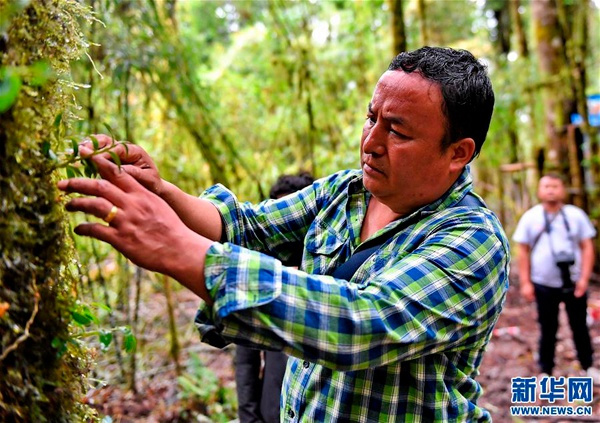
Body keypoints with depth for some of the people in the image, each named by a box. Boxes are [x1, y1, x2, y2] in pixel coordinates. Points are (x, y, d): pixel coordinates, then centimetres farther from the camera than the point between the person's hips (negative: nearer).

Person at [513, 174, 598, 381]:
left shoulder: (576, 215, 0)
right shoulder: (530, 217, -1)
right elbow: (523, 251, 1)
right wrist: (525, 283, -4)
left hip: (574, 284, 1)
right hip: (544, 286, 0)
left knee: (580, 327, 13)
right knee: (547, 330, 9)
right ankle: (546, 371, 20)